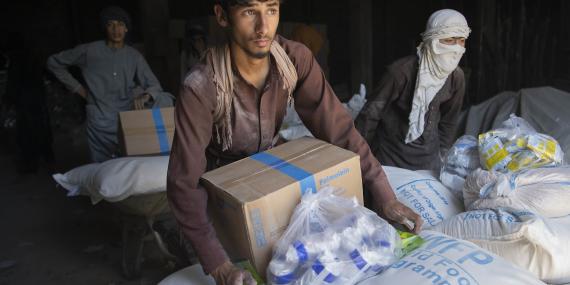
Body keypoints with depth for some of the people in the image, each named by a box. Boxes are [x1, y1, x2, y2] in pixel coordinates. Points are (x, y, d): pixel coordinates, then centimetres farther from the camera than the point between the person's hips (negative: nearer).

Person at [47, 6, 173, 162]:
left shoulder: (135, 56, 5)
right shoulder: (89, 51, 0)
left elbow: (154, 85, -1)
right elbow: (54, 62, 11)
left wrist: (145, 96, -24)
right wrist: (76, 87, 5)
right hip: (99, 123, -1)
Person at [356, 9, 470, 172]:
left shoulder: (456, 77, -7)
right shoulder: (402, 70, -23)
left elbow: (448, 121, 8)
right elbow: (371, 113, -16)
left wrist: (442, 153, 12)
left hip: (428, 154, 5)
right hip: (390, 151, -4)